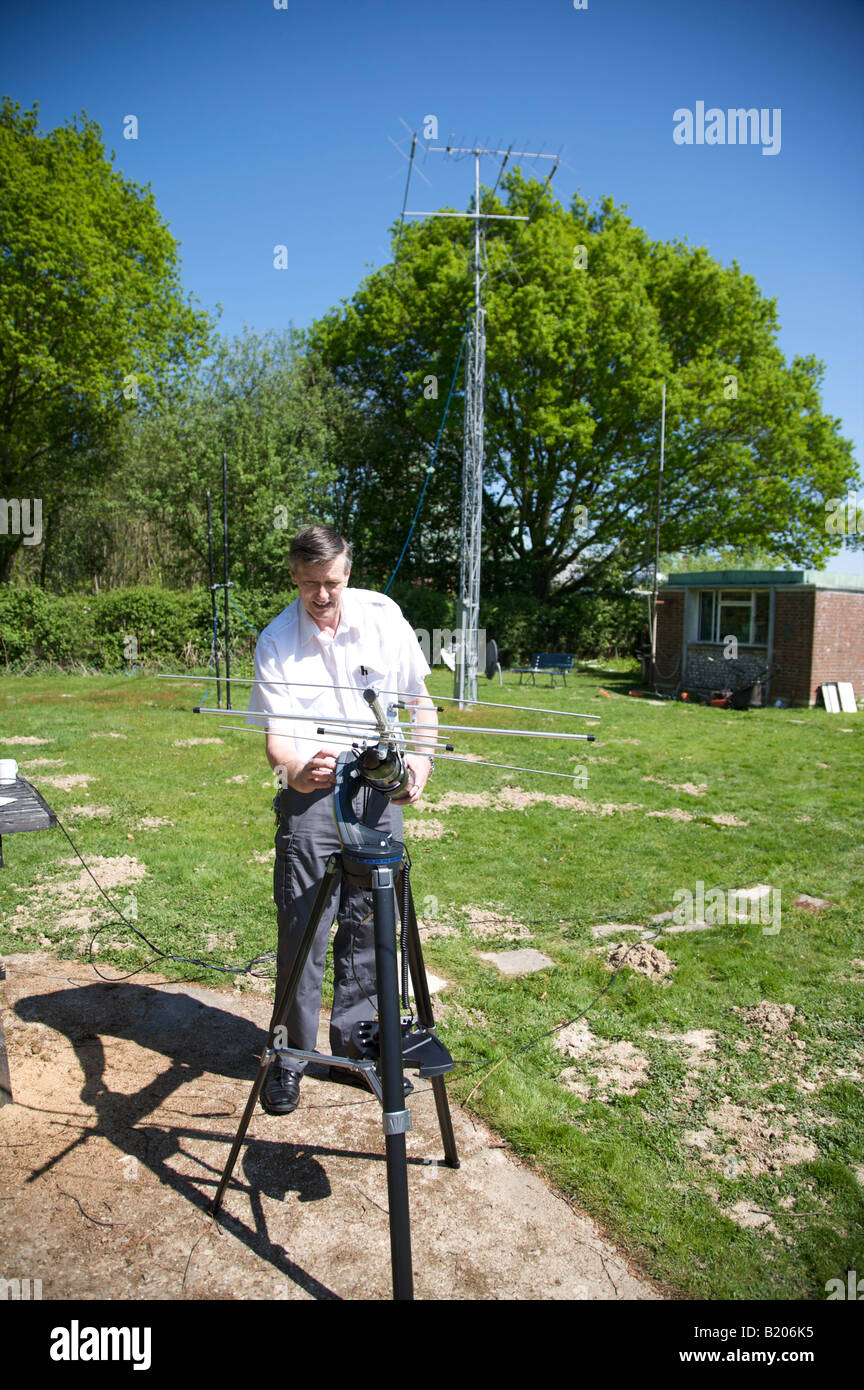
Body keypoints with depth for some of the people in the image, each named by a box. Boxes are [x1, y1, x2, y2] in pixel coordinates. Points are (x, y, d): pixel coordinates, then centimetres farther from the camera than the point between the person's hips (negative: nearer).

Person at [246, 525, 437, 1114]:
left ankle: (354, 1048, 27)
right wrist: (297, 771, -38)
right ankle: (292, 1057, 19)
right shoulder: (277, 642, -9)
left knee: (369, 927, 9)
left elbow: (420, 697, 7)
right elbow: (276, 735, -16)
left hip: (380, 790, 3)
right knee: (303, 929, 0)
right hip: (311, 796, -2)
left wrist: (422, 757, -9)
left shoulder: (382, 615, -2)